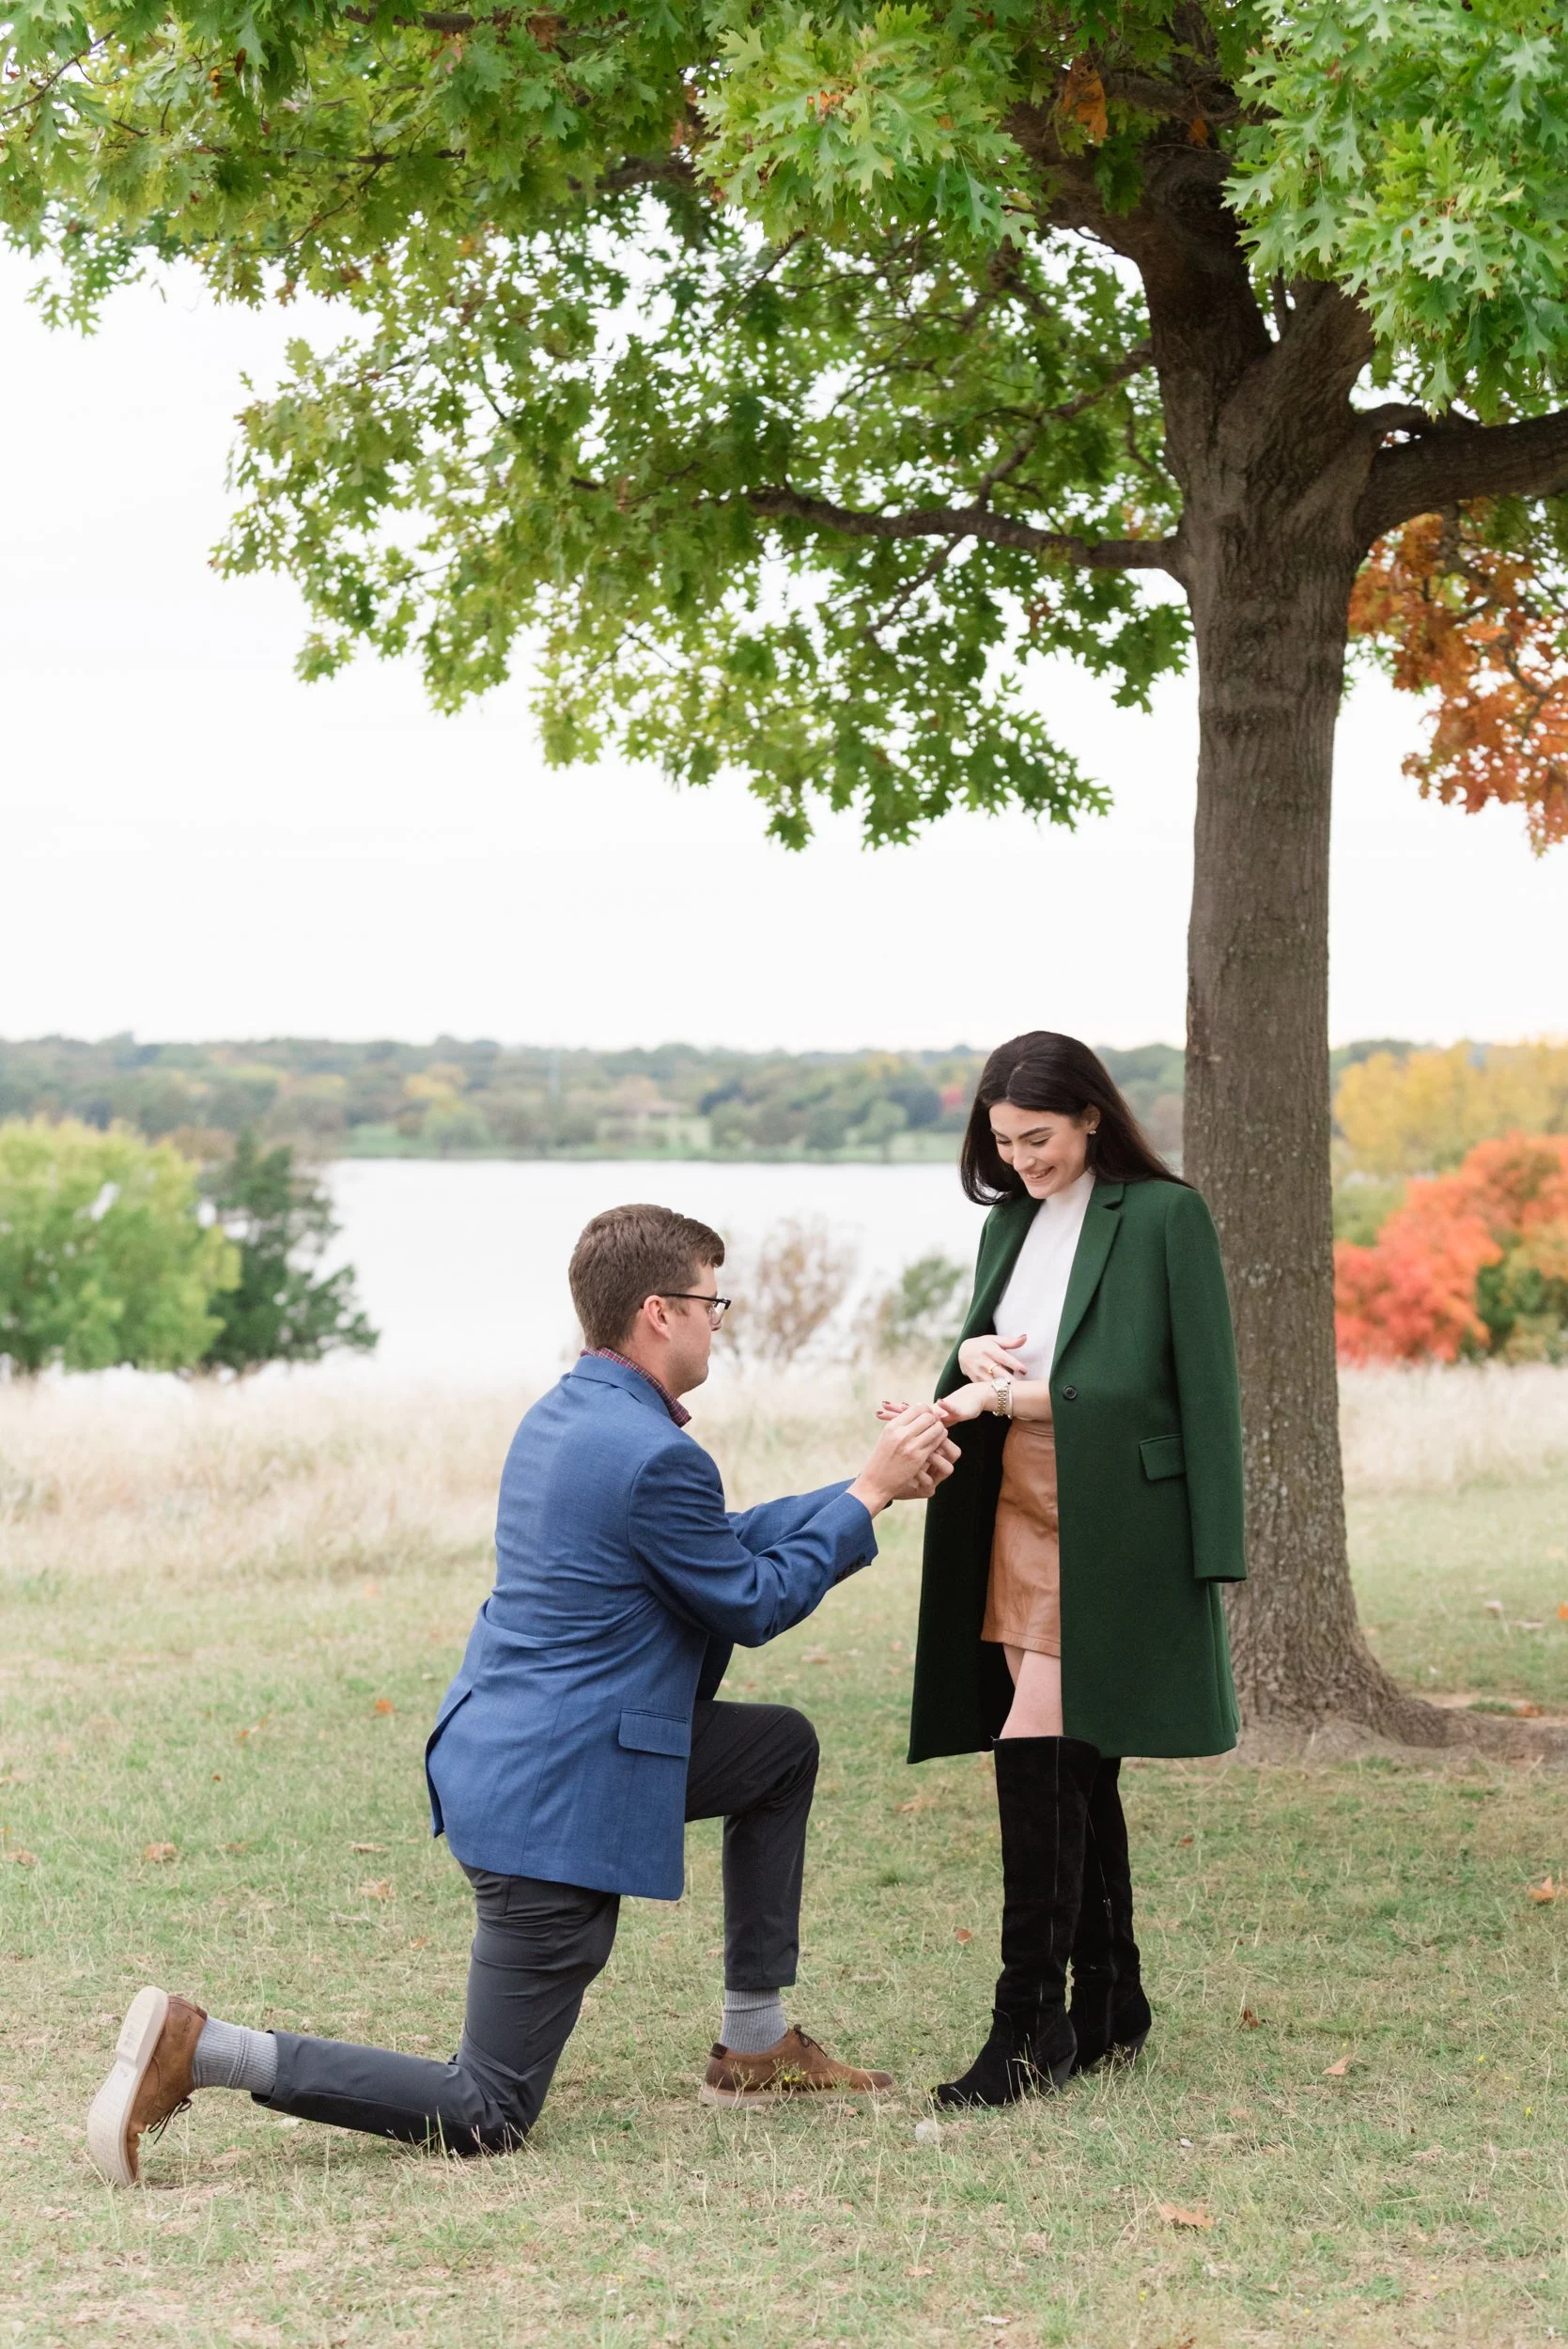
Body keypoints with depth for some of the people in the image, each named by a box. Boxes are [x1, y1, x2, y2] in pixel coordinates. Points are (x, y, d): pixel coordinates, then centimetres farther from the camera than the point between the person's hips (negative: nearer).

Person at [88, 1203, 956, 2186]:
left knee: (785, 1748, 23)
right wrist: (868, 1495, 2)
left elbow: (725, 1545, 17)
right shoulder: (654, 1457, -22)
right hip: (557, 1804, -10)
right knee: (486, 2116, -2)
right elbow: (754, 1604, -7)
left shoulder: (564, 1415, 8)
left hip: (501, 1761, 10)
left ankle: (756, 2045, 25)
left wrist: (877, 1484, 15)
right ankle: (198, 2049, -9)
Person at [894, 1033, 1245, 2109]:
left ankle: (1029, 2027, -12)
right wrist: (970, 1353, -4)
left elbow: (1199, 1391, -11)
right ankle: (1110, 2002, 21)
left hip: (1116, 1533, -7)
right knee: (1074, 1771, 11)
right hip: (1022, 1525, 7)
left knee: (1037, 1759, -15)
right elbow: (983, 1357, 20)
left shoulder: (1163, 1216, -7)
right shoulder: (1010, 1224, 15)